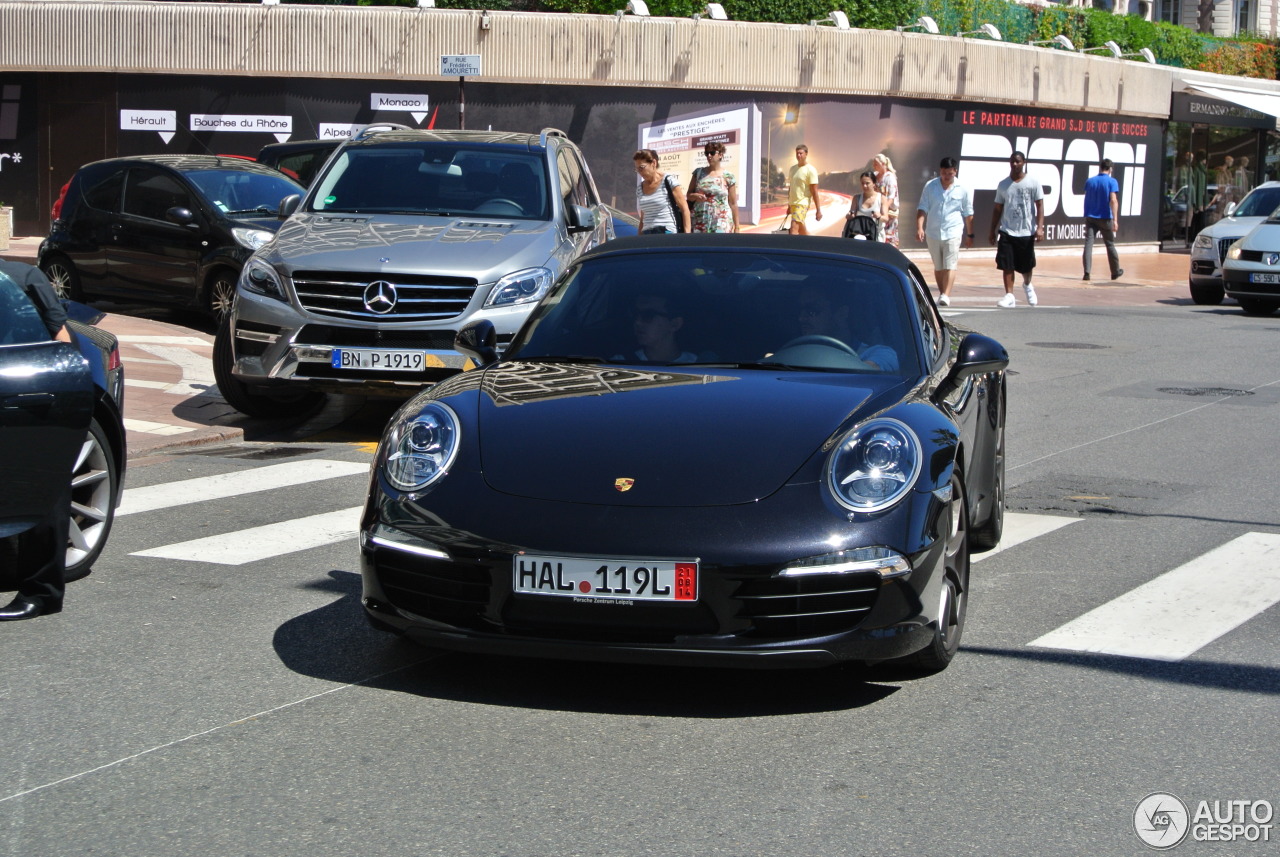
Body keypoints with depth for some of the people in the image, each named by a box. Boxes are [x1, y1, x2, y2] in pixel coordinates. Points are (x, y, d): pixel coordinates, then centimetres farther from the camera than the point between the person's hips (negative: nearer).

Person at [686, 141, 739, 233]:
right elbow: (688, 195, 16)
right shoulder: (699, 172, 10)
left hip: (721, 224, -3)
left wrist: (736, 227, 2)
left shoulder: (728, 176, 2)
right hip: (699, 221, 3)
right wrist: (695, 196, -8)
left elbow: (733, 204, 4)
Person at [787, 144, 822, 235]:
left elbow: (814, 191, -10)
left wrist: (818, 210, -12)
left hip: (802, 203, -8)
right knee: (801, 229, 15)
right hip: (793, 204, 8)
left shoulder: (810, 170, -8)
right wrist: (789, 206, 24)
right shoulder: (793, 169, 13)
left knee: (794, 227, -20)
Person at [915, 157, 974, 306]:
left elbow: (968, 214, 9)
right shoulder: (930, 186, 3)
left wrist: (969, 235, 12)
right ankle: (941, 293, 22)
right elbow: (922, 208, 2)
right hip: (933, 232, 2)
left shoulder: (962, 189, 1)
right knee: (938, 266, 11)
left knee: (950, 265, -12)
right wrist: (919, 227, -12)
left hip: (953, 232, -2)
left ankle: (946, 296, -19)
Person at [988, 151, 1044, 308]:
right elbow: (998, 209, 12)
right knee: (1007, 265, -7)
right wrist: (992, 231, 9)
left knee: (1027, 266, 9)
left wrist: (1040, 227, -15)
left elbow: (1040, 206, -4)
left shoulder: (1033, 183, -1)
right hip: (1007, 231, 2)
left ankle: (1027, 285, 39)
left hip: (1027, 232, -2)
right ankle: (1009, 296, -4)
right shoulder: (1003, 185, 8)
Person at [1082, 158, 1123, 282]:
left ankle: (1087, 272, -18)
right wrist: (1115, 219, -19)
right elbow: (1113, 200, -15)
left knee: (1088, 244, -4)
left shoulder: (1089, 181, 7)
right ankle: (1115, 272, 24)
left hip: (1090, 217, 2)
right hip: (1105, 218, -2)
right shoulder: (1112, 181, -5)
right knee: (1110, 245, 11)